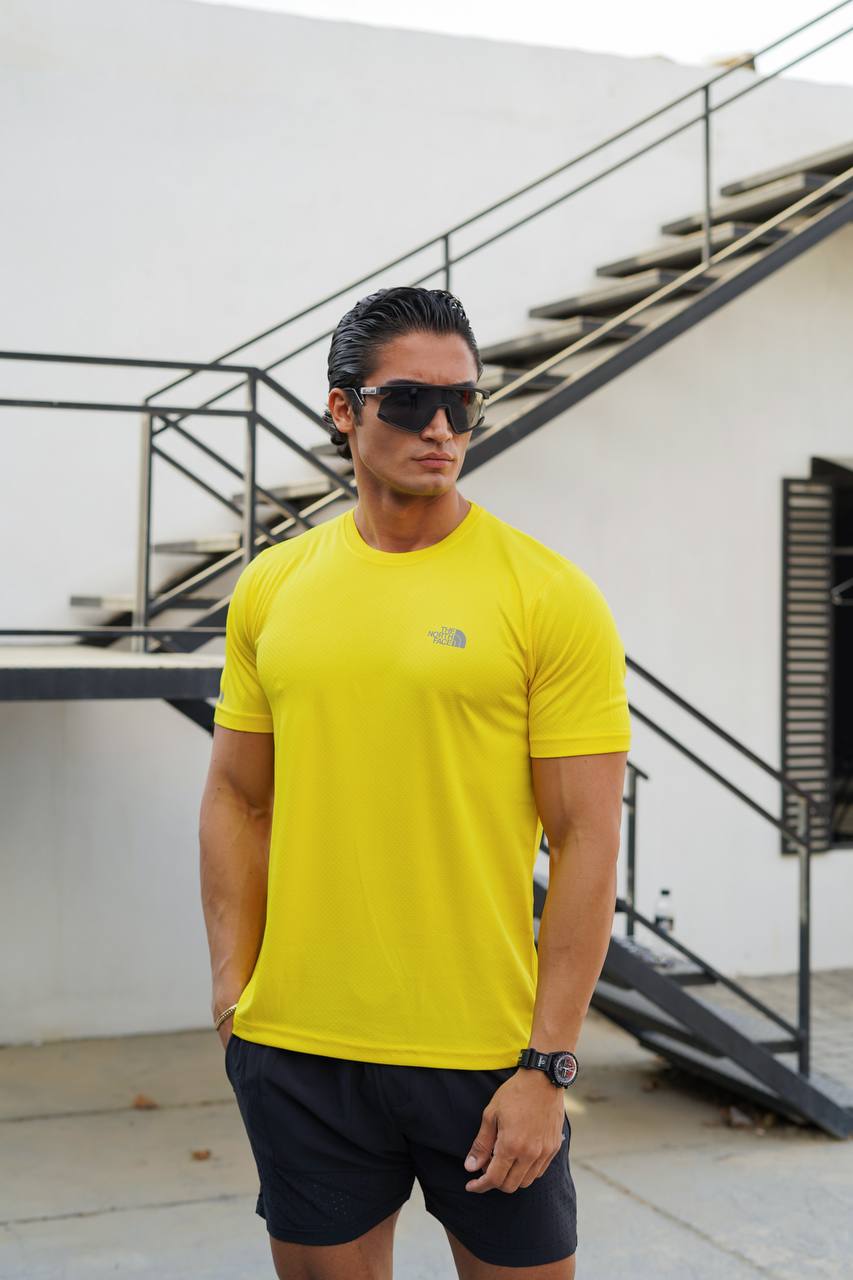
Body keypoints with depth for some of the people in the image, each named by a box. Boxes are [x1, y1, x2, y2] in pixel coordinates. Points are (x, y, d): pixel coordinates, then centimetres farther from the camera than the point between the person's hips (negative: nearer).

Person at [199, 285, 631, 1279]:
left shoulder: (552, 595, -7)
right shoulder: (270, 588, 4)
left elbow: (587, 843, -8)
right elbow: (238, 799, 11)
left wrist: (548, 1067, -11)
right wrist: (233, 988, 3)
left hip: (486, 1053, -3)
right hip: (297, 1049, 3)